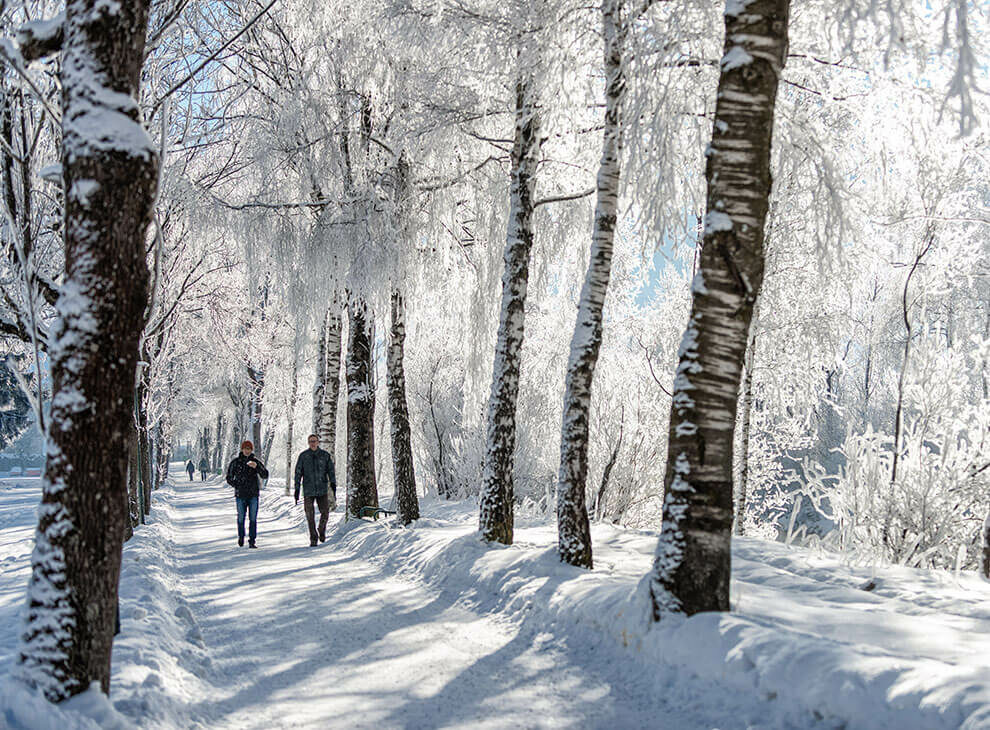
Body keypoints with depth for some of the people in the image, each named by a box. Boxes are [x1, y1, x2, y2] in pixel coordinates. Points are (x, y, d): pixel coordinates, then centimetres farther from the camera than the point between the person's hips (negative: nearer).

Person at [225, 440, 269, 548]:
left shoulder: (255, 461, 3)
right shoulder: (236, 462, 2)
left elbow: (265, 475, -6)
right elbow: (229, 478, 9)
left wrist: (256, 467, -21)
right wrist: (237, 485, -5)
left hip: (253, 494, 0)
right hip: (240, 495, 0)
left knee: (253, 518, -3)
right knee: (241, 518, 7)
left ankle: (252, 541, 0)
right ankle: (241, 536, 30)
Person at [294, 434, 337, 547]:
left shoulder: (325, 455, 4)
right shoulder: (303, 456, 3)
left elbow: (331, 470, 3)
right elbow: (298, 473, 5)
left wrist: (333, 483, -9)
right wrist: (297, 489, 1)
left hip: (322, 490, 0)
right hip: (308, 490, 0)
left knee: (325, 512, -4)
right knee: (310, 515, -2)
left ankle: (322, 530, 25)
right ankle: (313, 538, 9)